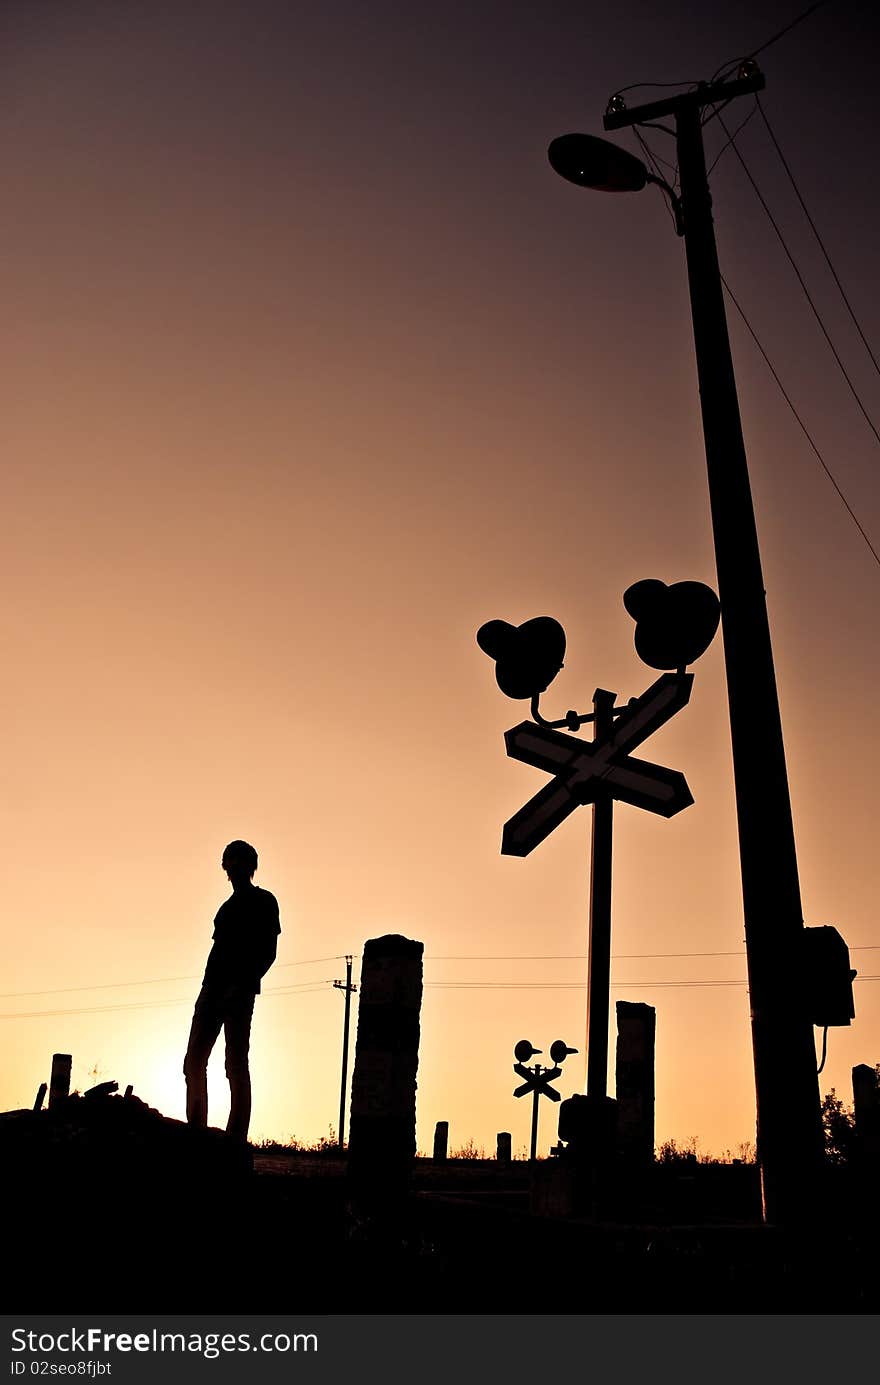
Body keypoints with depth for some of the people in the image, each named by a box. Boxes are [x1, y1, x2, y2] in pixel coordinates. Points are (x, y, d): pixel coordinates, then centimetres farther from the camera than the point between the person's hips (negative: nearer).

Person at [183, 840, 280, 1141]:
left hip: (239, 990, -8)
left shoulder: (263, 901, 1)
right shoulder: (229, 906, 22)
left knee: (236, 1064, -10)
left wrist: (242, 986, -20)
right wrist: (209, 989, 13)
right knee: (194, 1062, 2)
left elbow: (268, 952, -8)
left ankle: (235, 1141, -11)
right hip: (213, 987, 8)